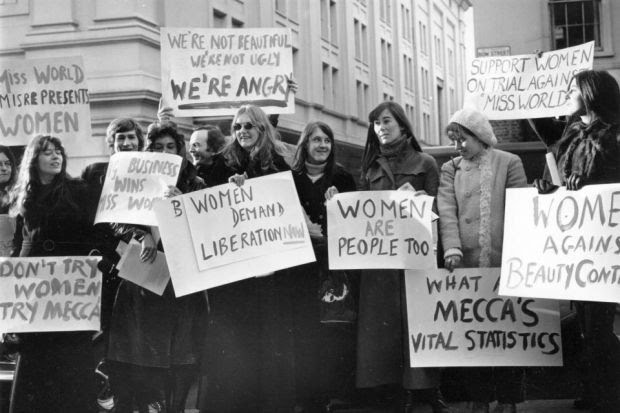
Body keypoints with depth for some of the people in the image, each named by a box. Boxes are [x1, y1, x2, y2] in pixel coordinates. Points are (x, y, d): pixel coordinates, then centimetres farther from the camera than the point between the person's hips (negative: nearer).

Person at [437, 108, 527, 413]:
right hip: (465, 265, 2)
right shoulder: (449, 169, 12)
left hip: (503, 264, -2)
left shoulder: (509, 163, 4)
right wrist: (452, 250, -16)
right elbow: (447, 212, -1)